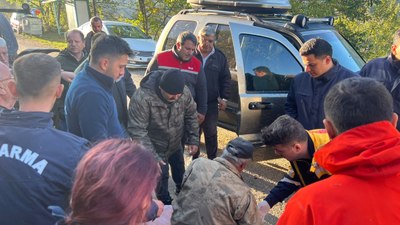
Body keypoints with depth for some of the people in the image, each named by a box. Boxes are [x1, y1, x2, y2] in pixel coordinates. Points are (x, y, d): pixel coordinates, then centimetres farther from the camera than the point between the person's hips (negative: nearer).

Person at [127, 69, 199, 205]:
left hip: (176, 144, 5)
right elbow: (137, 130, -32)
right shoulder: (142, 98, -37)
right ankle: (166, 204, 36)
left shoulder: (184, 92, -21)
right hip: (155, 147, -5)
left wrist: (193, 140, -6)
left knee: (180, 172, 26)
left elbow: (191, 116, -3)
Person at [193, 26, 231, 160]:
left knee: (211, 133, 11)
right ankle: (194, 158, 27)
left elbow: (226, 79, 8)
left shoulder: (220, 57, 3)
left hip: (211, 103, 1)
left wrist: (224, 98, 2)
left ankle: (212, 159, 25)